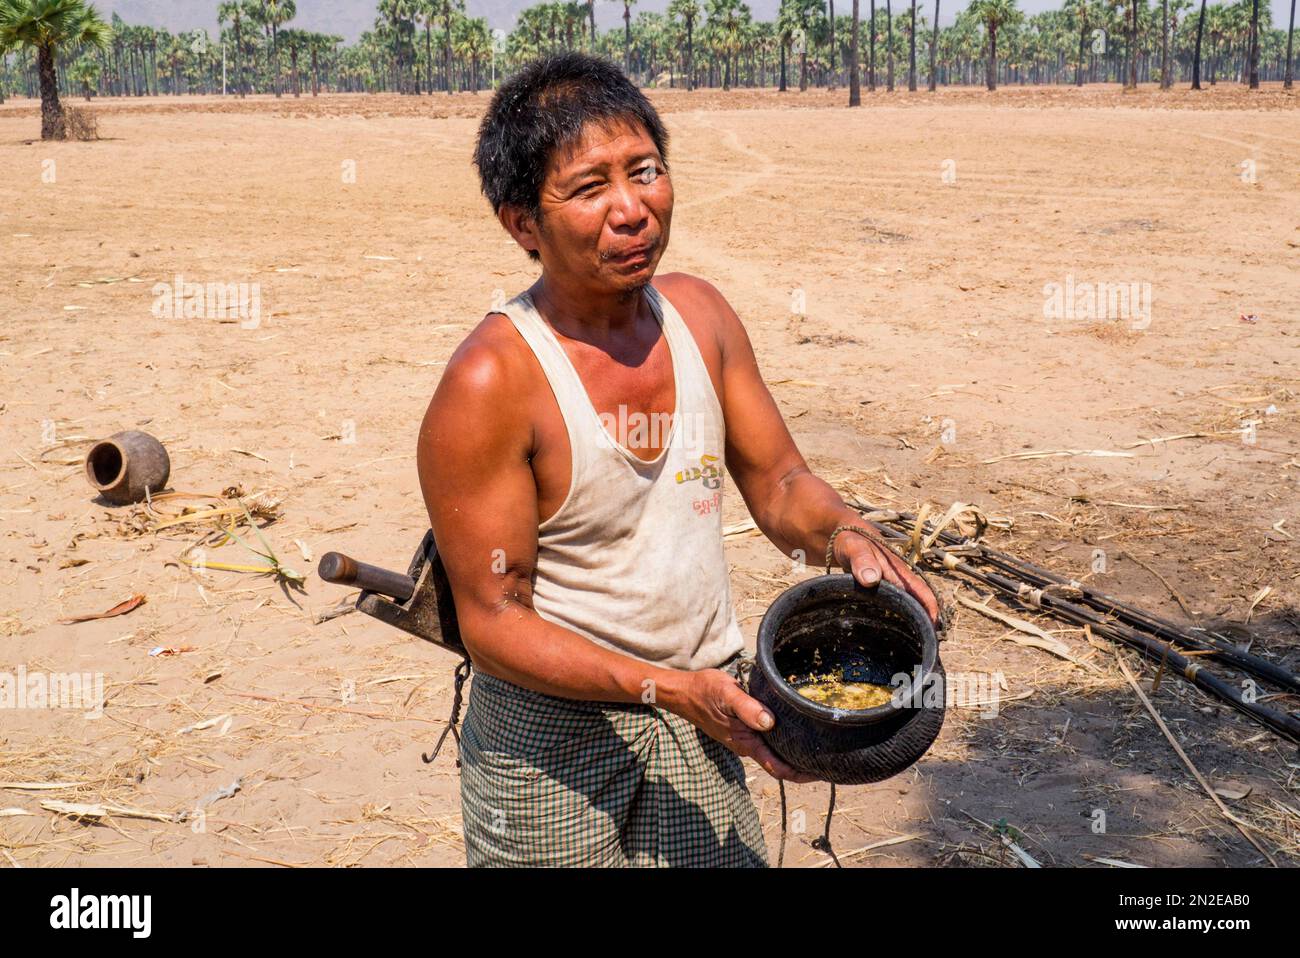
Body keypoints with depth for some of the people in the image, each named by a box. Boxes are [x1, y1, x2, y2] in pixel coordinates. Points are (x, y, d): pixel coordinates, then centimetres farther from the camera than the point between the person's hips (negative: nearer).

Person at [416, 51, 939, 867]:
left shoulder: (699, 312, -3)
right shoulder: (490, 383, -22)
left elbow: (778, 481, 6)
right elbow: (494, 622, -18)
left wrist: (846, 536, -15)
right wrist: (671, 690, -26)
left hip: (704, 714, 5)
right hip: (552, 737, -5)